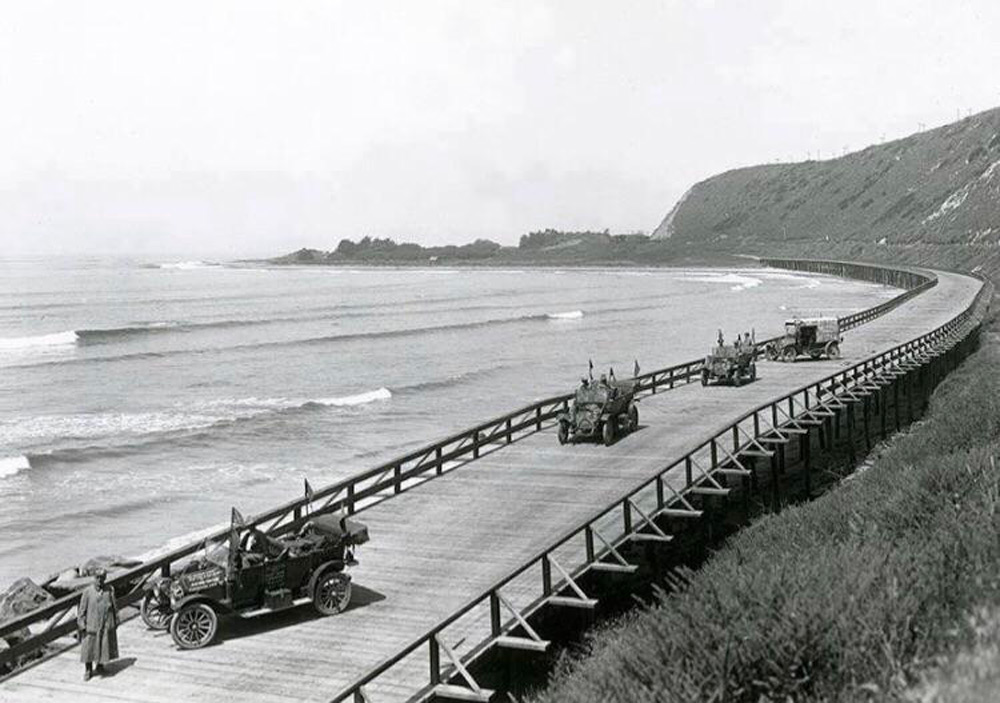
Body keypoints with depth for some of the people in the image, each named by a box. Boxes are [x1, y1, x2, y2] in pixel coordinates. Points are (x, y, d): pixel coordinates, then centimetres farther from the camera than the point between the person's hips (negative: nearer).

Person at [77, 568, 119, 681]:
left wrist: (116, 622, 8)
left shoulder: (109, 590, -2)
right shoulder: (87, 591, -8)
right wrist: (82, 624, -6)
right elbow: (82, 609, -3)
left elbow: (114, 607, 6)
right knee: (89, 647, 4)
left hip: (106, 625, 2)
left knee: (105, 646, 11)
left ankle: (100, 665, 32)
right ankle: (88, 670, 19)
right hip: (91, 625, -2)